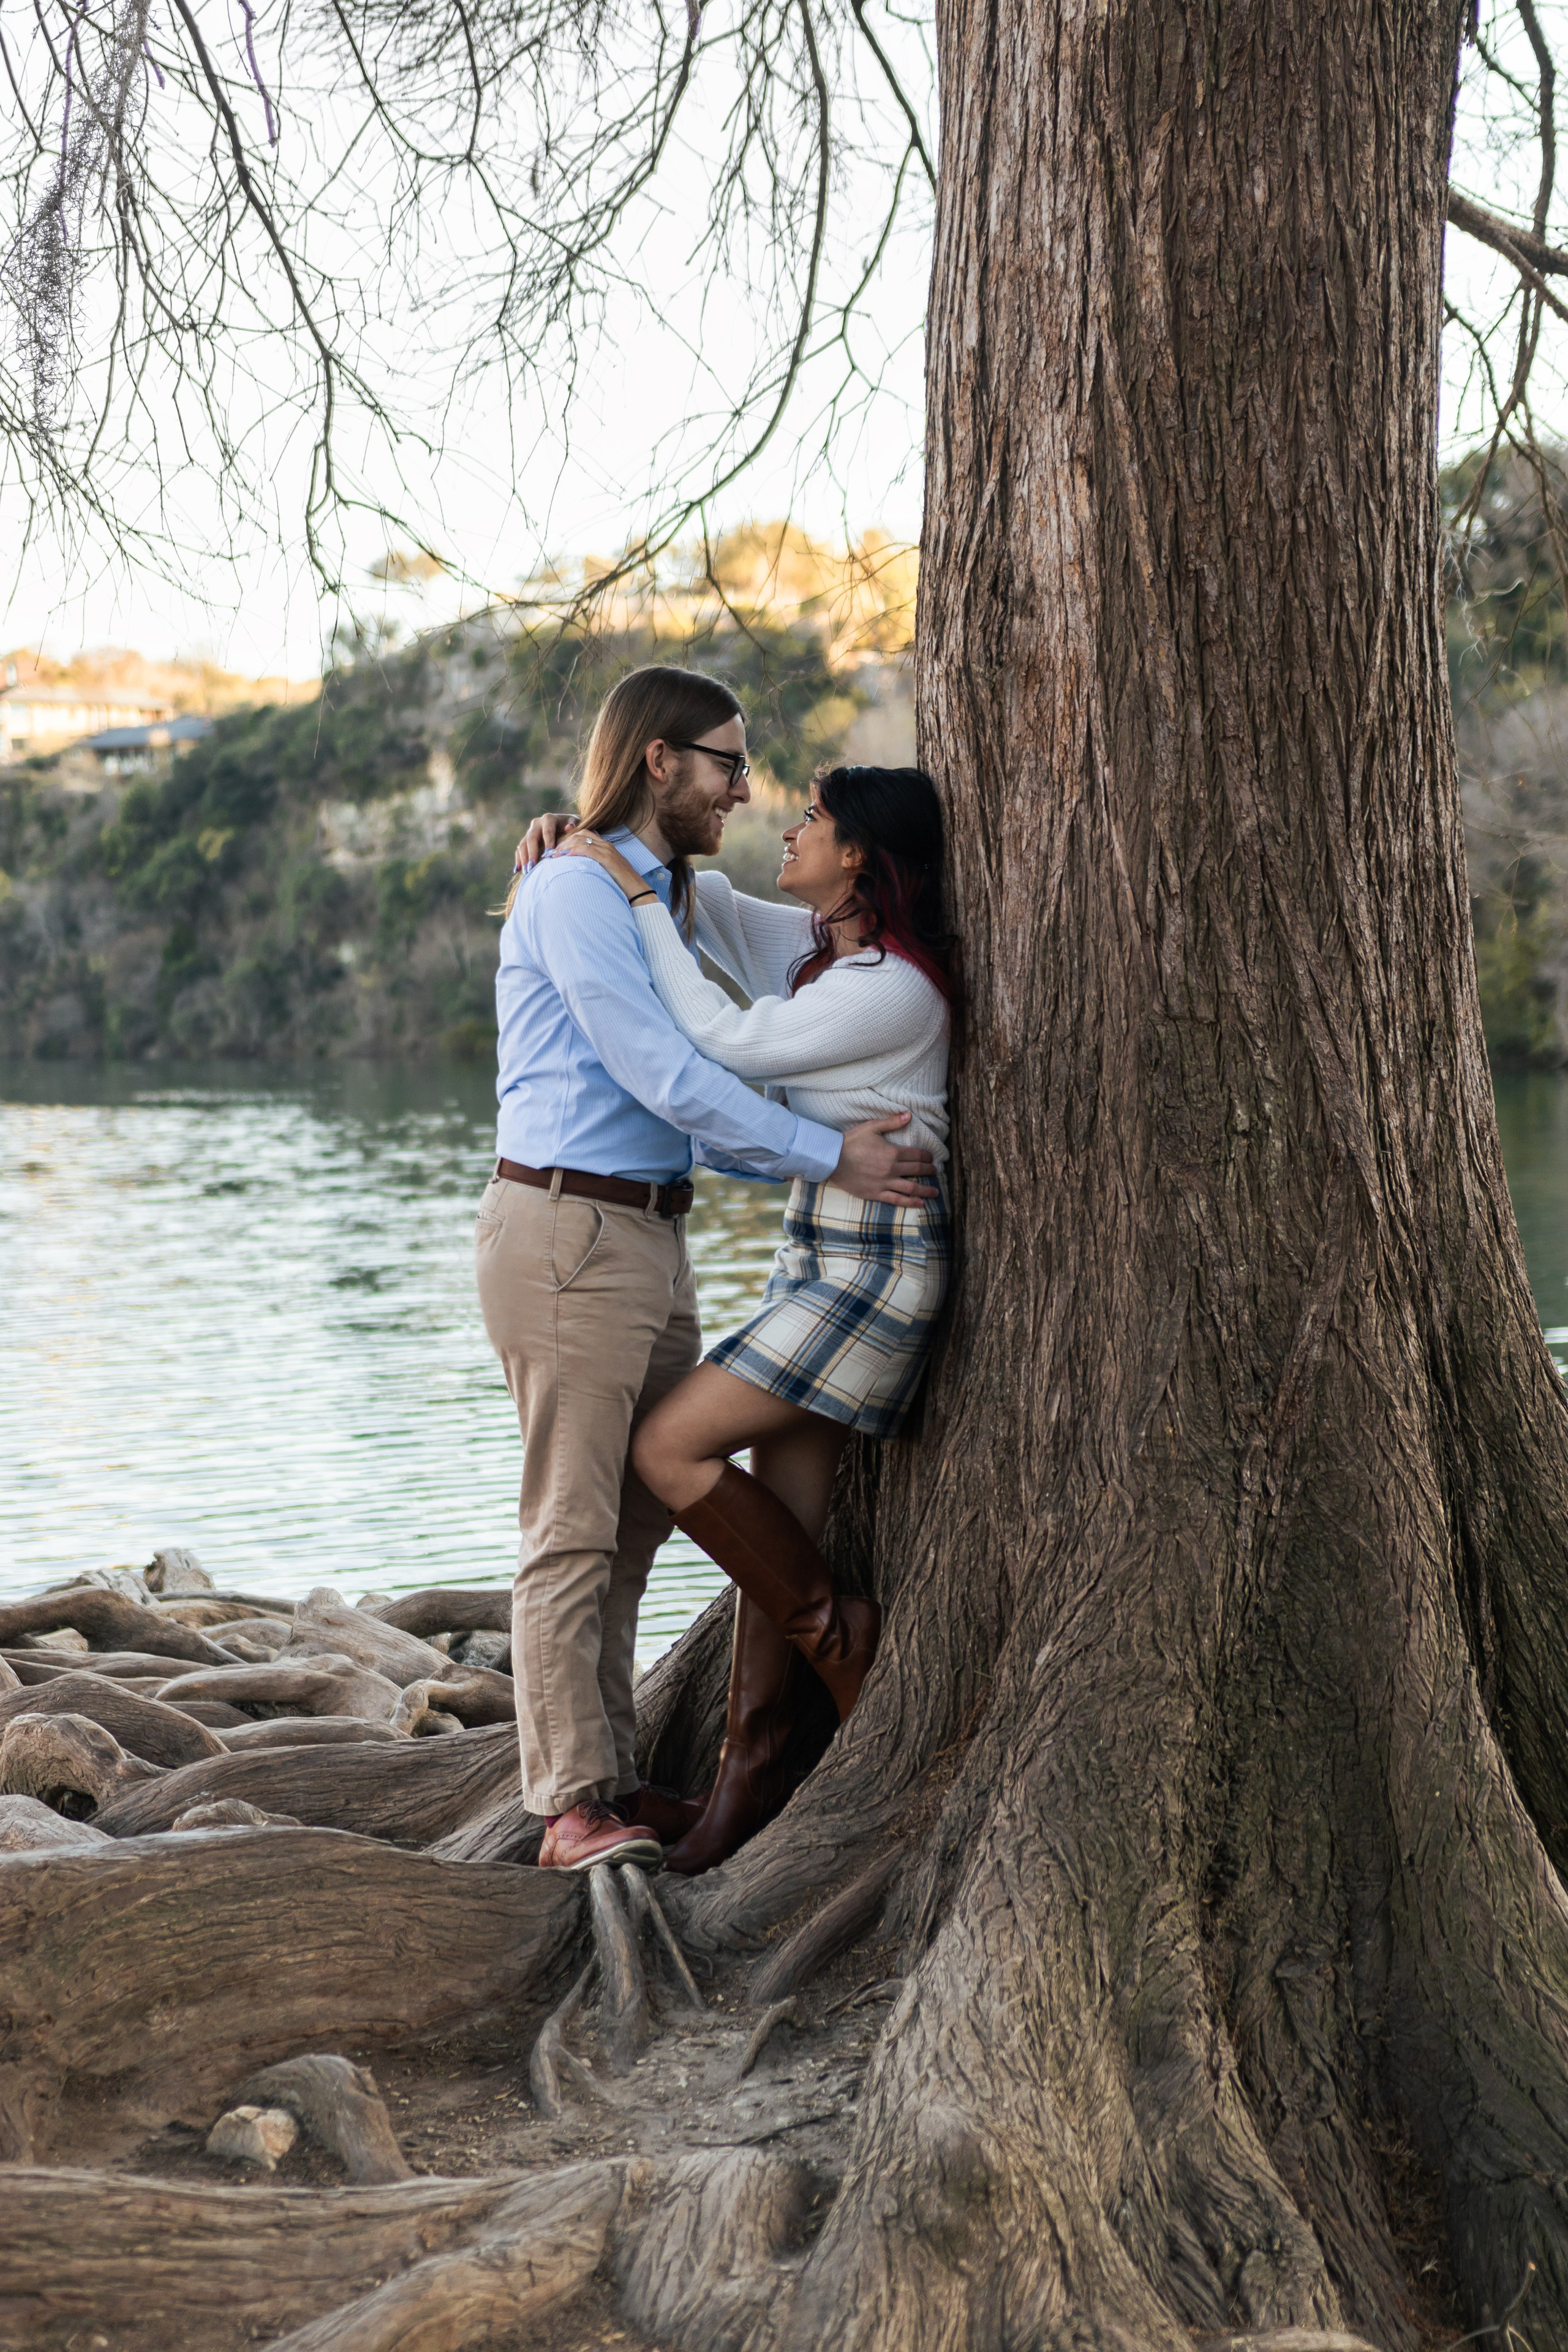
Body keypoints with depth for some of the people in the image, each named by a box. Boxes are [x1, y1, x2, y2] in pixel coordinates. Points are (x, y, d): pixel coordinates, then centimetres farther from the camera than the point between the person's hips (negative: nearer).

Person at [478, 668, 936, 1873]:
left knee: (636, 1522, 10)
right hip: (568, 1231, -10)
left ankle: (613, 1780, 17)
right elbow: (663, 1079, -17)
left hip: (650, 1239, 10)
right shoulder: (575, 888, -10)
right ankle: (574, 1804, -5)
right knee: (572, 1528, -8)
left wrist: (833, 1167, 18)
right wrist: (831, 1156, -14)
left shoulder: (675, 905, 20)